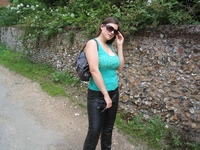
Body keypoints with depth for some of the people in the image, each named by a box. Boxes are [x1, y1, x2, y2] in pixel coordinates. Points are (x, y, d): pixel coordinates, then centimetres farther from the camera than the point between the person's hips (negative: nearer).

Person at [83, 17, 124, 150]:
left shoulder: (110, 46, 8)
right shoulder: (93, 43, -11)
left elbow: (120, 67, 7)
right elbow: (94, 70, -20)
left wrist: (120, 46, 3)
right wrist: (105, 94, -18)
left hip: (114, 93, 7)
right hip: (98, 94, -7)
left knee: (108, 128, 18)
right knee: (95, 130, 2)